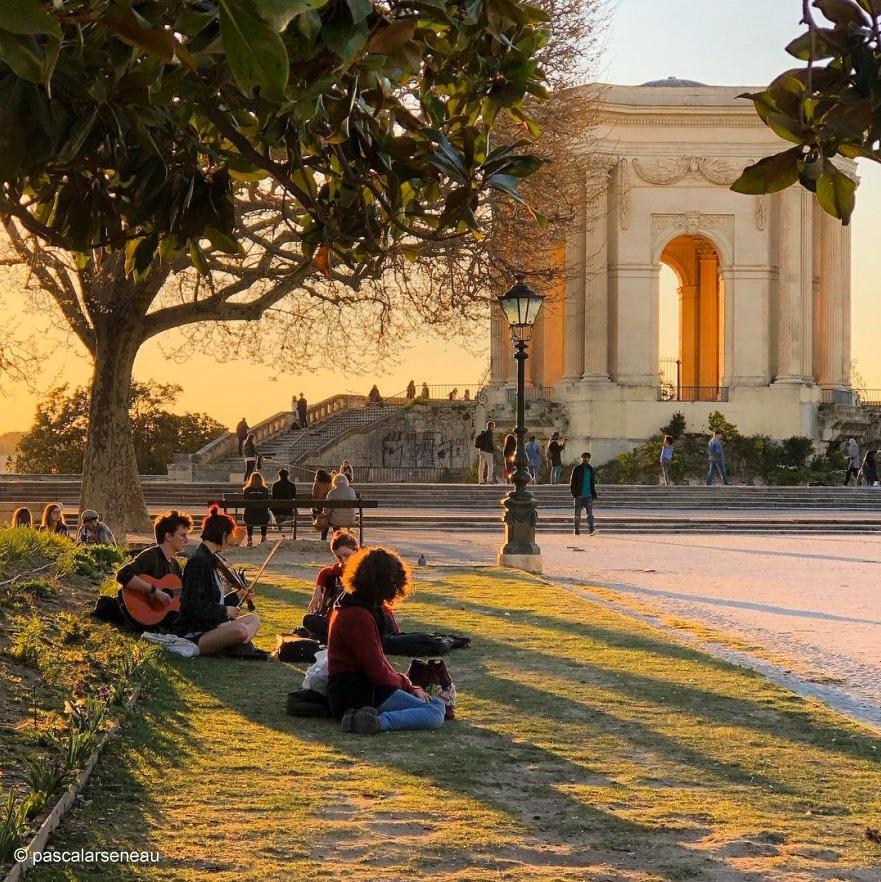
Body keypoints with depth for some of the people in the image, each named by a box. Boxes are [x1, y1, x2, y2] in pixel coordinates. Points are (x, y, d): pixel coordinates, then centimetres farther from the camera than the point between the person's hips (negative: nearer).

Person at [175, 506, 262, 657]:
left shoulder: (209, 560, 16)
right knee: (240, 630, -34)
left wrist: (235, 596, 30)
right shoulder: (198, 561, -15)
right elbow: (191, 604, -22)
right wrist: (224, 610, -14)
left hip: (209, 626, 11)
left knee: (254, 619, 18)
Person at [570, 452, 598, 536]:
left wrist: (594, 494, 11)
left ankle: (591, 530, -16)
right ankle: (577, 531, 10)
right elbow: (572, 482, -2)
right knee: (577, 514, 4)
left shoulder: (591, 469, 12)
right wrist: (573, 493, -12)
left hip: (588, 495, 2)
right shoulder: (577, 469, 0)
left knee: (590, 513, -9)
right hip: (579, 496, -2)